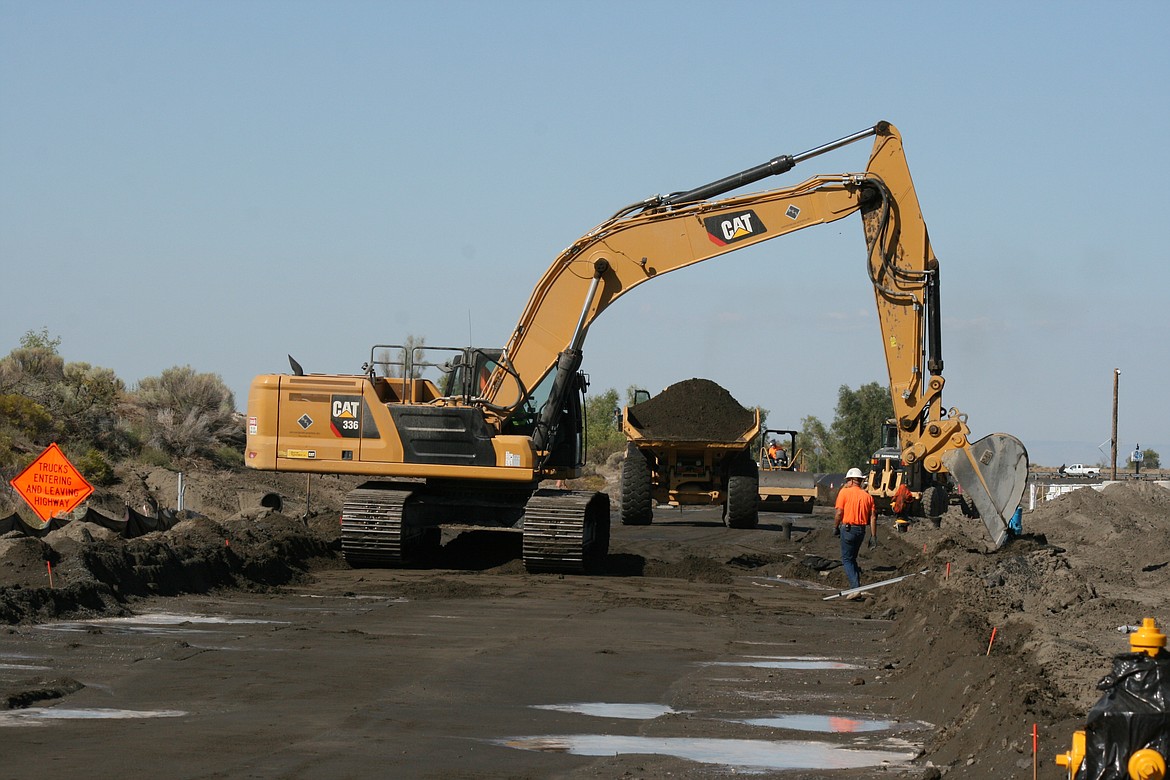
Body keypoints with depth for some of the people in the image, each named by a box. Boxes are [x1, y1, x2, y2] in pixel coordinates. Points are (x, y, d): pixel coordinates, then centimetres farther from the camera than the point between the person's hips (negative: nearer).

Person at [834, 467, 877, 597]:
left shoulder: (845, 492, -6)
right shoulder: (867, 496, 8)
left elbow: (839, 513, -11)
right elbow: (873, 517, 4)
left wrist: (835, 527, 4)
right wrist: (873, 536, 5)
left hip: (848, 528, -5)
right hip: (861, 530, 5)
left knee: (847, 559, 0)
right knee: (852, 558, 22)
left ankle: (856, 588, -12)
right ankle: (857, 582, 18)